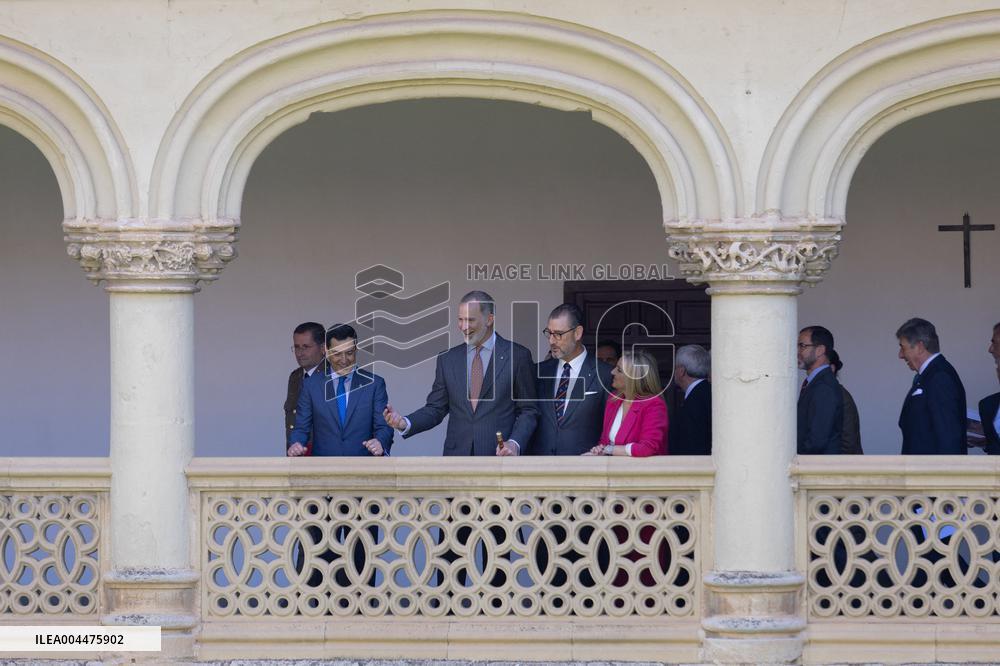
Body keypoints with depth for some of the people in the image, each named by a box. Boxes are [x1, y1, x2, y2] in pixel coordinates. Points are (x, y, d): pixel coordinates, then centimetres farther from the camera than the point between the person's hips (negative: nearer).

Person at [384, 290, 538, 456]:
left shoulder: (518, 356, 0)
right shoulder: (448, 359, 10)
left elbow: (529, 411, 2)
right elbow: (435, 409, 10)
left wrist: (514, 443, -14)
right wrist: (405, 423, -8)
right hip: (457, 457, 3)